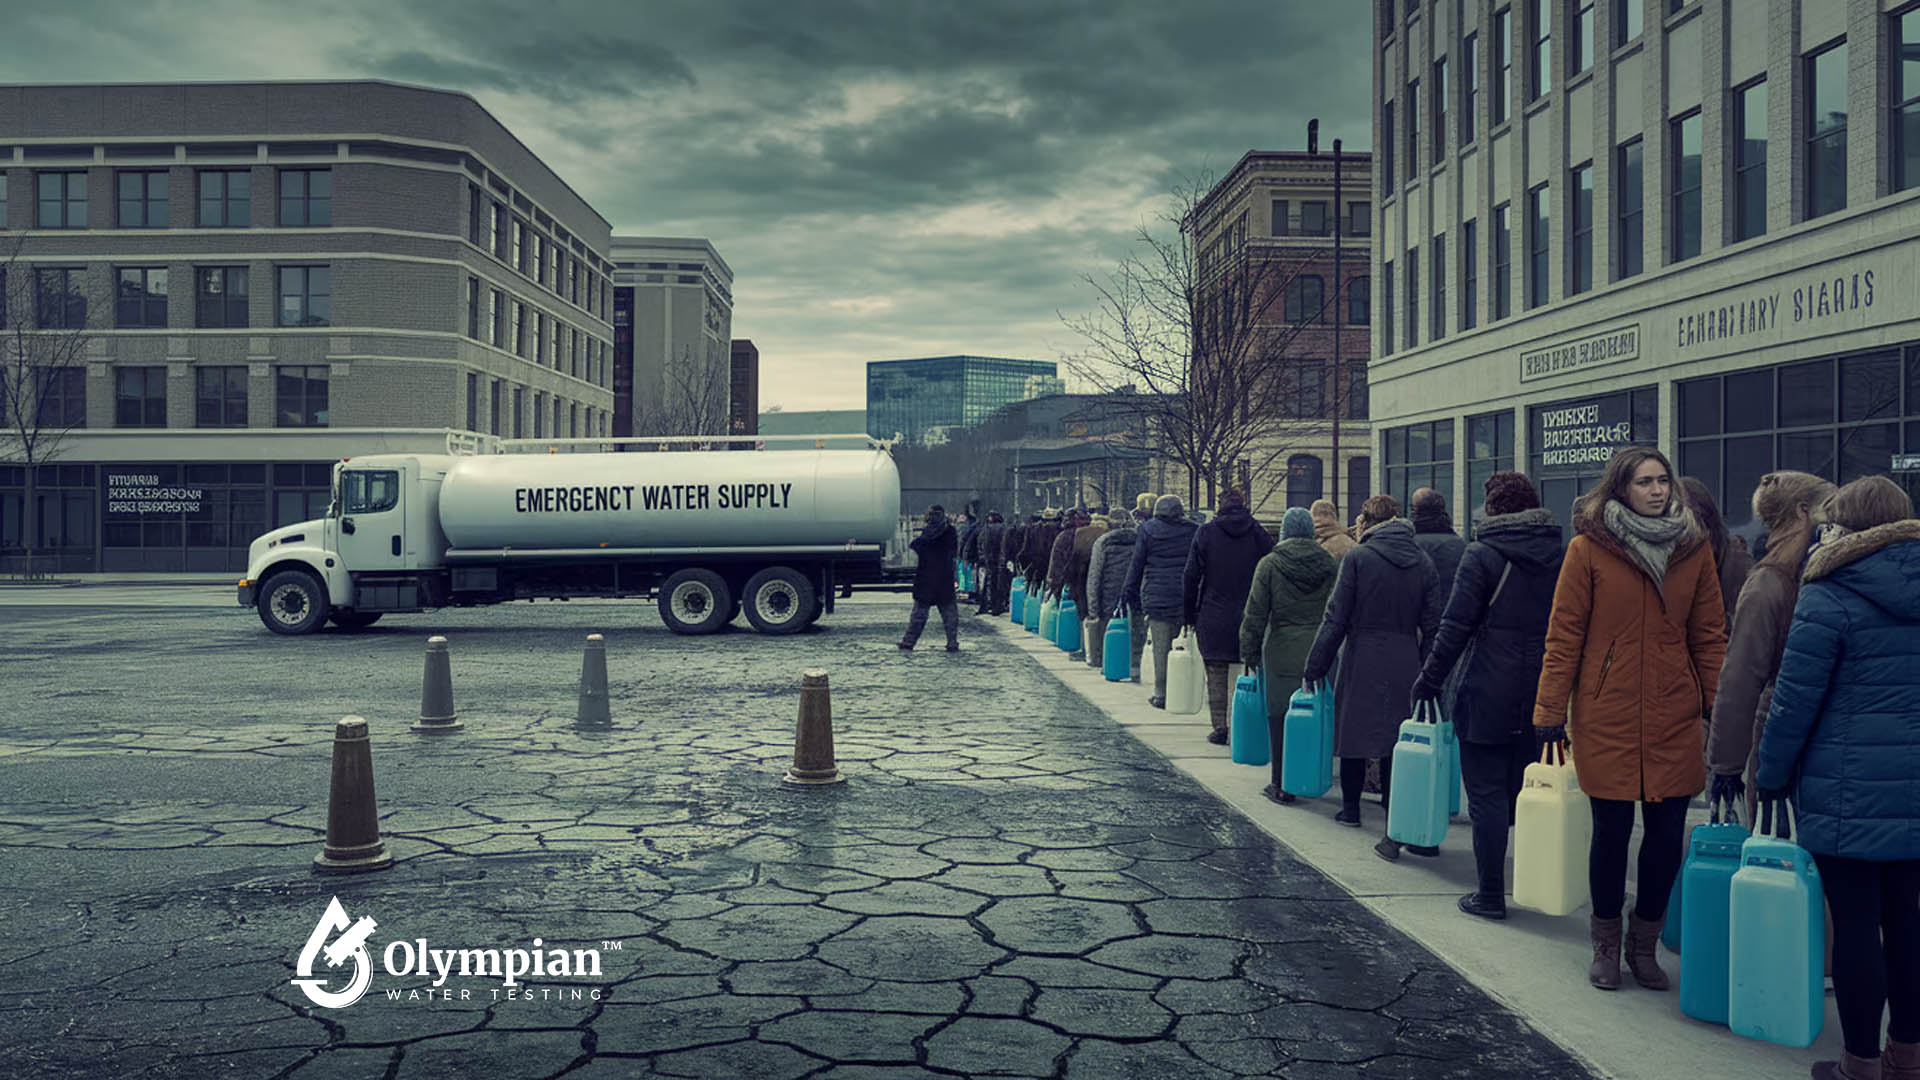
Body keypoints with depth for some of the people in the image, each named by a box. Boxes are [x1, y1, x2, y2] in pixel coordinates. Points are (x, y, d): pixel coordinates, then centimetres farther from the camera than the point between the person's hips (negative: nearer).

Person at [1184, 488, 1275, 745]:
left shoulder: (1206, 533, -3)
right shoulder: (1259, 534, 1)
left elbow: (1191, 577, -2)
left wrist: (1190, 615, 6)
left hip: (1214, 618, -1)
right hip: (1250, 618, 2)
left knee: (1216, 676, 5)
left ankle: (1220, 728, 5)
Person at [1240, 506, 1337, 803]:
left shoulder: (1270, 564, -3)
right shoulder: (1329, 564, 5)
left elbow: (1255, 614, -3)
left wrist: (1249, 653, 3)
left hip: (1282, 653, -3)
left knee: (1280, 716, 3)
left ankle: (1282, 785, 7)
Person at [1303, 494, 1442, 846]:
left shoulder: (1357, 559, -6)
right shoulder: (1424, 563, 6)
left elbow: (1335, 620, -7)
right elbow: (1432, 626, 6)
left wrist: (1315, 668, 0)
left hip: (1362, 665, -3)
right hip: (1406, 667, 3)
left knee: (1353, 736, 14)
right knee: (1399, 744, 3)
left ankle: (1350, 809, 30)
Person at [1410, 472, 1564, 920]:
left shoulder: (1483, 555, -10)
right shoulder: (1558, 556, 7)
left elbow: (1455, 627, -12)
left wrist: (1429, 681, -4)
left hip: (1488, 697, -5)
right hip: (1541, 698, 6)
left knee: (1487, 795, 1)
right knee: (1530, 793, 15)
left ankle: (1491, 894, 4)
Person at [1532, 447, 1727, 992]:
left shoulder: (1694, 550, 6)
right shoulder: (1588, 549, -3)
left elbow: (1710, 636, 9)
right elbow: (1563, 637, -3)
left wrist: (1719, 709, 3)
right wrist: (1550, 713, -5)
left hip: (1674, 719, 3)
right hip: (1606, 717, -2)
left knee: (1667, 834, 6)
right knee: (1611, 831, 4)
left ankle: (1644, 945, 26)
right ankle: (1606, 946, 24)